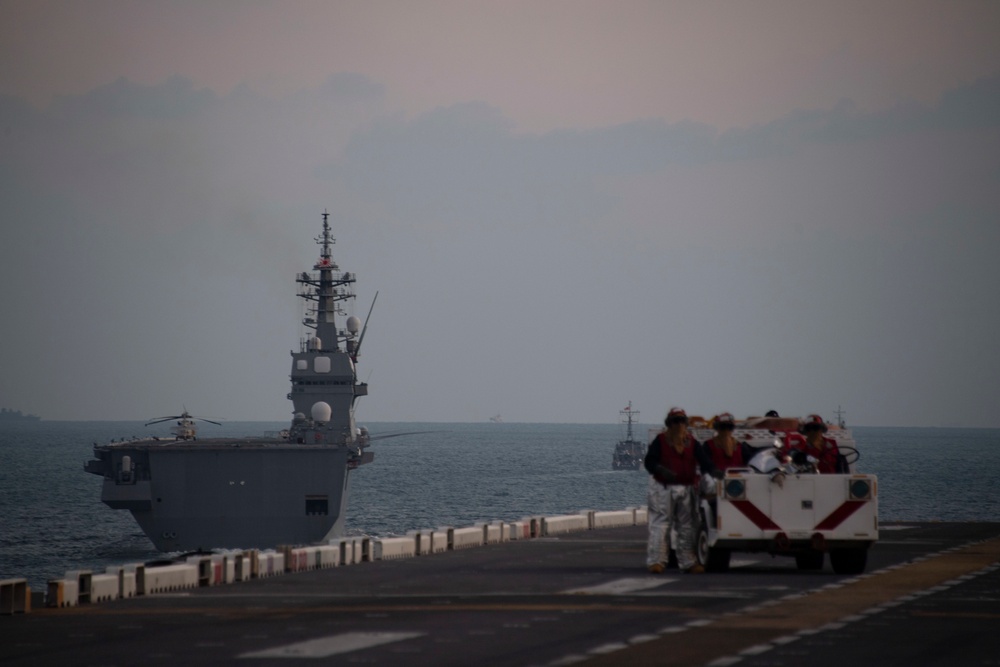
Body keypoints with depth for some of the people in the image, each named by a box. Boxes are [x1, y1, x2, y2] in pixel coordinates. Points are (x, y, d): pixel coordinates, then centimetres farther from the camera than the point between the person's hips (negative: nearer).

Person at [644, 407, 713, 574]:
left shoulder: (691, 442, 9)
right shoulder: (660, 441, -3)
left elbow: (703, 460, 3)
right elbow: (649, 461, -9)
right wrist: (661, 470, -27)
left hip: (686, 489, 5)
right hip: (664, 488, -5)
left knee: (686, 526, 9)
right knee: (660, 524, -9)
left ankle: (687, 562, 16)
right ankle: (655, 561, -7)